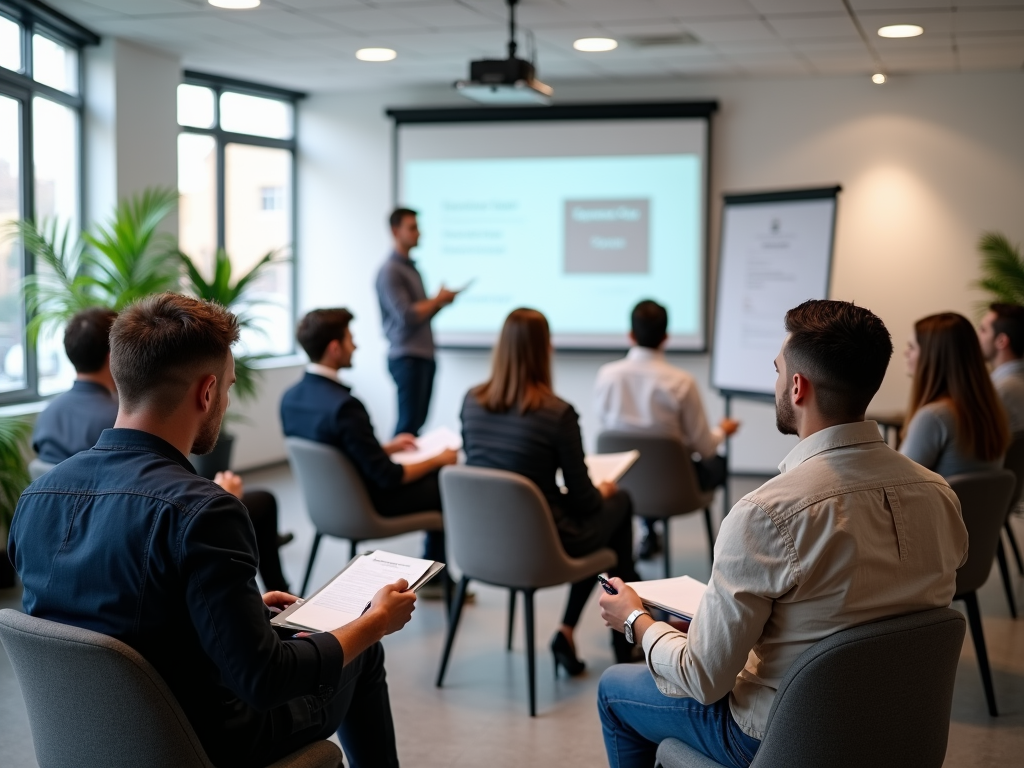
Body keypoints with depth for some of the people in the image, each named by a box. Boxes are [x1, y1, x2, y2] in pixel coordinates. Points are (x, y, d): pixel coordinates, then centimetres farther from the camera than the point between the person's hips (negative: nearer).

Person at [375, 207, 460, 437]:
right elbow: (406, 317, -19)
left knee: (418, 421, 8)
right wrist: (438, 299, -7)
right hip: (407, 358, -8)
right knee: (408, 424, -7)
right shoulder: (390, 271, -11)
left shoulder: (411, 267, 15)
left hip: (424, 355, 8)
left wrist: (440, 302, 0)